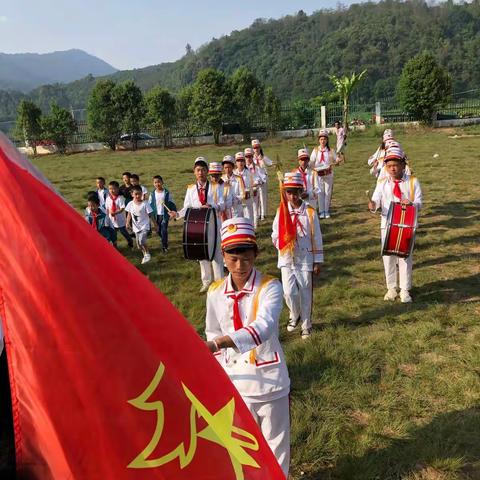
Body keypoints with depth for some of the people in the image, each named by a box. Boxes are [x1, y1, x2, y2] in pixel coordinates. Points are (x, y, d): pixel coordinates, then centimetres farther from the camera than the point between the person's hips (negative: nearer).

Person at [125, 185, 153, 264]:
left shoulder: (145, 203, -13)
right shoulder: (130, 204, -2)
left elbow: (150, 215, -8)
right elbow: (129, 214, 7)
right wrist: (128, 222, -8)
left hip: (144, 226, -5)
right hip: (136, 227, 5)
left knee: (142, 241, -23)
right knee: (139, 244, 11)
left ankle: (147, 254, 0)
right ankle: (145, 255, 35)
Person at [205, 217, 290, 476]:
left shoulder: (270, 287, -19)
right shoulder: (215, 292, -6)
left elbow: (263, 326, -36)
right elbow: (212, 334, 6)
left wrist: (219, 343, -47)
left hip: (268, 378, -3)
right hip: (235, 380, 3)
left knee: (275, 438, 17)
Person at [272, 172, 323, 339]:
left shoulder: (310, 212, -6)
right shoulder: (281, 211, -1)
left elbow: (317, 238, -1)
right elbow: (275, 235, 5)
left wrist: (317, 261, -1)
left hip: (305, 259, -1)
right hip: (287, 259, 1)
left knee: (305, 294, 8)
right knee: (289, 292, -6)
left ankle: (306, 325, 28)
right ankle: (294, 316, 26)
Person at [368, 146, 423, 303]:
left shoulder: (413, 182, -1)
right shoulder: (382, 183, 3)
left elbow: (419, 203, -4)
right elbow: (376, 200, -8)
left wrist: (412, 203, -27)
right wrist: (373, 204, -32)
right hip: (387, 224, 2)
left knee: (405, 256, 5)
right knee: (388, 256, 8)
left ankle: (405, 290, 18)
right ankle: (391, 288, 24)